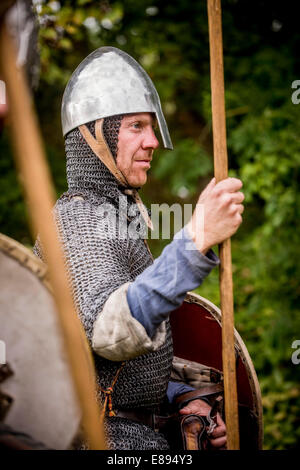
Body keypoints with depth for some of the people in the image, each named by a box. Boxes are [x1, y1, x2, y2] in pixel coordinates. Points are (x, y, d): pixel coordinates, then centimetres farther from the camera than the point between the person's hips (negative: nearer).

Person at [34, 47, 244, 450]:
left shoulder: (101, 218, 16)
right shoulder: (79, 222, -15)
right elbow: (112, 333, -34)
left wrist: (184, 397, 5)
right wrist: (197, 240, -42)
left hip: (133, 430, 9)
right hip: (109, 439, -9)